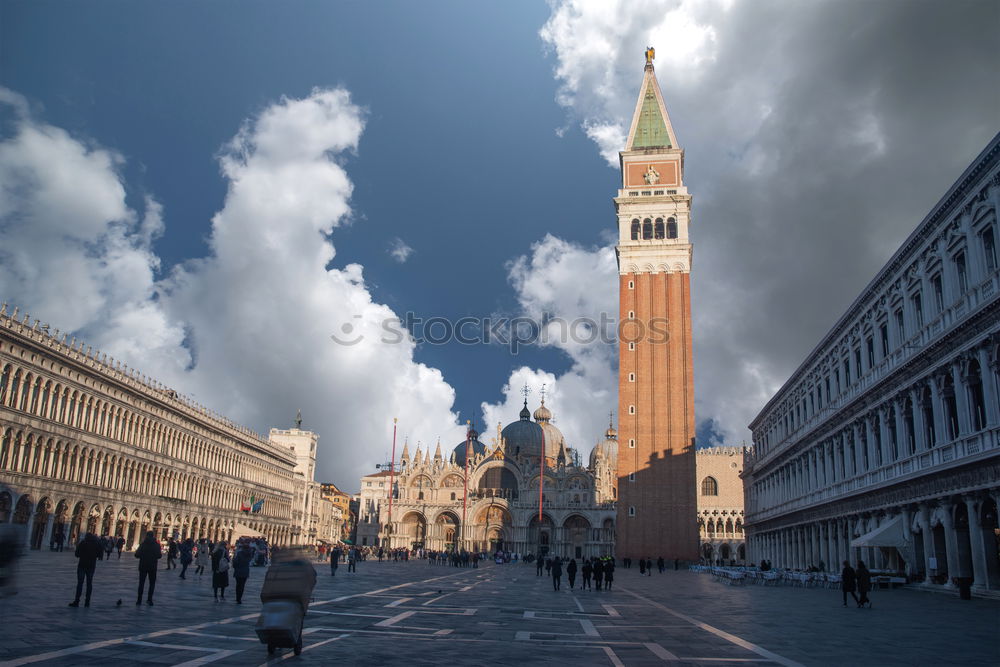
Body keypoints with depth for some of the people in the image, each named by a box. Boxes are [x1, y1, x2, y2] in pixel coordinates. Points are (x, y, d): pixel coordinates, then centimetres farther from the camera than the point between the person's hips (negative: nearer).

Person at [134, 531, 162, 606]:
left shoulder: (143, 544, -6)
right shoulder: (156, 545, -6)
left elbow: (137, 555, -8)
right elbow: (159, 556, -6)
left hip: (143, 566, 0)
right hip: (152, 567, 0)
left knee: (141, 583, 10)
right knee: (152, 583, 10)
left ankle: (139, 600, 8)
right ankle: (149, 599, 1)